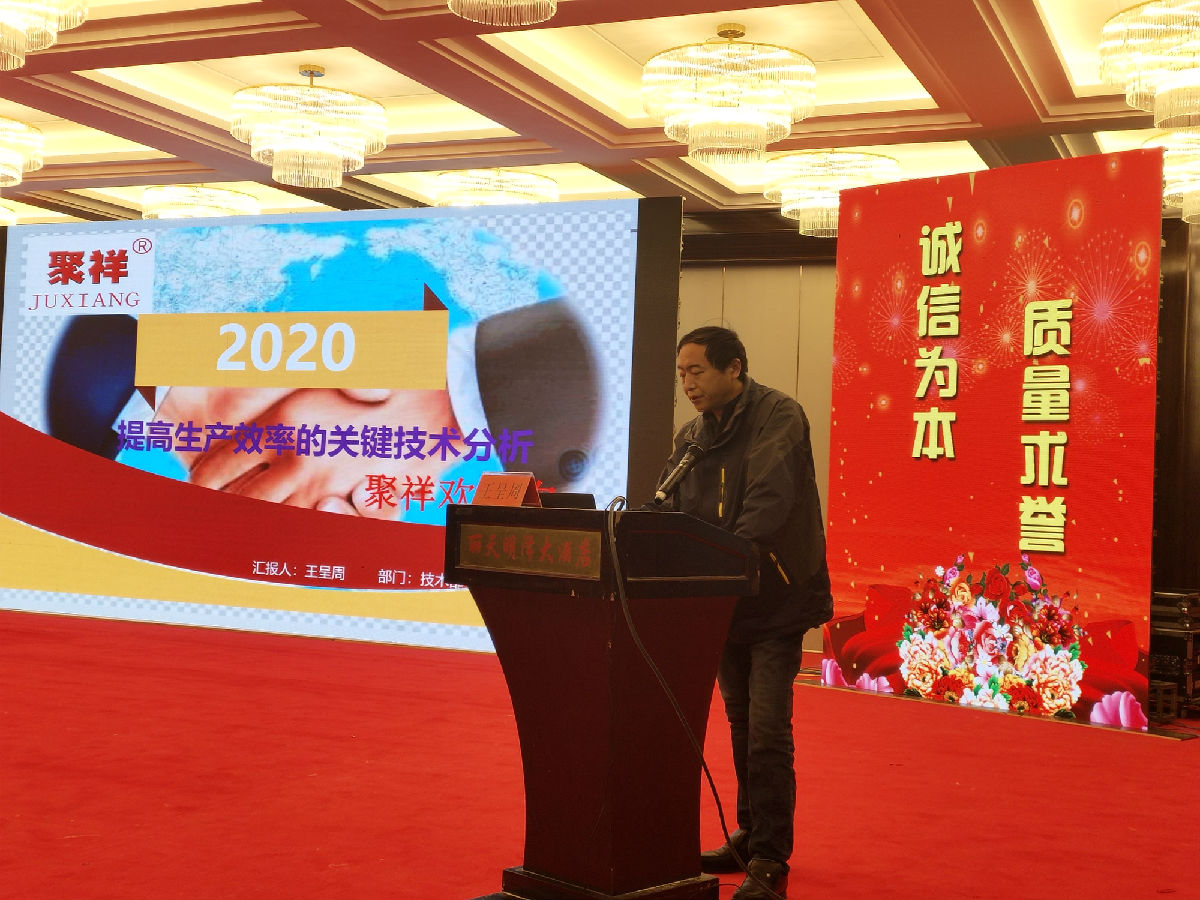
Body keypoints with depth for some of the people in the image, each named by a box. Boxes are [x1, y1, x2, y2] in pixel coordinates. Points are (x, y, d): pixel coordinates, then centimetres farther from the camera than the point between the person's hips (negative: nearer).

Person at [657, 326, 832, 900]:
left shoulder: (778, 416, -12)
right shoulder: (691, 438, 10)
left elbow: (767, 503, -24)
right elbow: (670, 509, 5)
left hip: (777, 598, -7)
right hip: (724, 602, 7)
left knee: (767, 732, -10)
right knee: (742, 724, 17)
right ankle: (750, 837, 30)